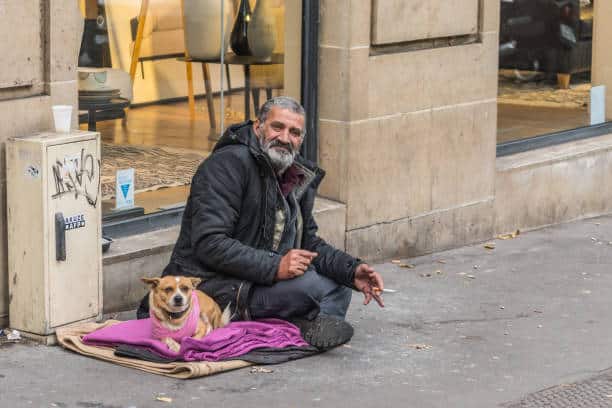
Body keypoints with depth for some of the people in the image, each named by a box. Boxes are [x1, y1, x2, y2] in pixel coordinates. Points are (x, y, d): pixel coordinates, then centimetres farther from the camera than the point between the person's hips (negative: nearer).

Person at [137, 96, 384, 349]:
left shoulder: (298, 178, 13)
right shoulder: (229, 164, -16)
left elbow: (308, 243, 19)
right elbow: (209, 244, -25)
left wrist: (353, 271, 1)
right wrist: (275, 267, -32)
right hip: (208, 287, -10)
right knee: (307, 285, -27)